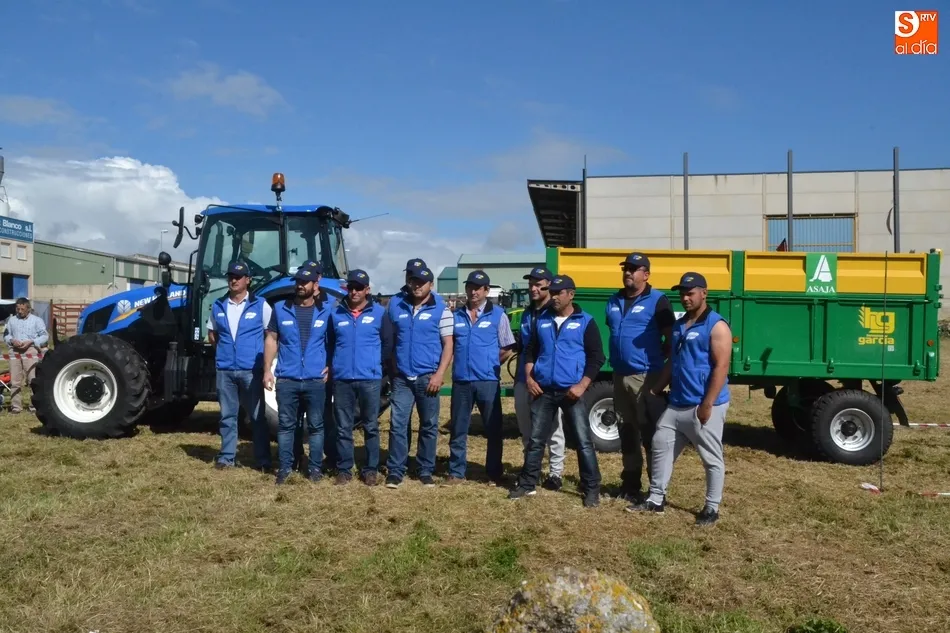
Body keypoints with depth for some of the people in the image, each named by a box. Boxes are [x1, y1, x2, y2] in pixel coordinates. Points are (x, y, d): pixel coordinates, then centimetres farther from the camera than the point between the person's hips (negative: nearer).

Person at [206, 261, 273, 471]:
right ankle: (226, 456, 21)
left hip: (251, 370, -3)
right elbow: (212, 334, 22)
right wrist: (225, 350, 13)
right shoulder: (218, 306, 8)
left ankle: (263, 460, 8)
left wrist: (265, 359, -2)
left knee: (257, 416, 2)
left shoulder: (261, 306, -3)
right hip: (224, 370, 3)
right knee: (227, 415, 11)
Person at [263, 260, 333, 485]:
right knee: (285, 424, 7)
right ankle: (285, 466, 17)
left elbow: (333, 342, 9)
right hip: (286, 379, 1)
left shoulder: (326, 311, 1)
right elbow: (271, 339, 7)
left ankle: (315, 467, 17)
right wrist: (267, 370, 1)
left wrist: (330, 366, -2)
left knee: (316, 425, 6)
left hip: (316, 380, -1)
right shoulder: (281, 309, 4)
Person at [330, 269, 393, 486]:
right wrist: (333, 365, 9)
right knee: (343, 428, 7)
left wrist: (376, 363, 3)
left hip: (370, 379, -2)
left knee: (370, 427, 7)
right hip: (342, 379, 2)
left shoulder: (379, 312, 1)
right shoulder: (336, 313, 7)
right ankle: (344, 469, 17)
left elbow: (388, 343, 4)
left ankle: (370, 470, 16)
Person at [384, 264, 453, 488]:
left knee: (429, 426, 7)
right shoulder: (395, 305, 6)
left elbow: (448, 344, -4)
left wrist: (439, 374, -13)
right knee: (397, 424, -1)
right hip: (401, 377, 2)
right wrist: (391, 369, 4)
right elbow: (388, 338, 11)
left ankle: (426, 471, 18)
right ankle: (395, 471, 6)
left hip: (428, 377, -2)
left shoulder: (441, 309, -2)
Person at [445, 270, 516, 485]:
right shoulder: (456, 315, 7)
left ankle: (494, 473, 19)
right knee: (458, 430, 9)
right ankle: (456, 472, 20)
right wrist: (462, 362, 4)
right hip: (461, 381, 3)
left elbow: (507, 349, 4)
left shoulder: (497, 315, 0)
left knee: (493, 429, 7)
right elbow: (449, 345, 14)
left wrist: (489, 365, 4)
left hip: (488, 381, -2)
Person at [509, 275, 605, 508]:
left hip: (571, 391, -4)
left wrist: (582, 385, -13)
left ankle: (592, 489, 8)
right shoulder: (541, 320, 11)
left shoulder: (585, 322, -1)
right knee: (535, 440, 9)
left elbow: (596, 357, -3)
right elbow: (531, 351, 17)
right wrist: (529, 377, 2)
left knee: (583, 441, -2)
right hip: (543, 390, 4)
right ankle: (527, 484, 20)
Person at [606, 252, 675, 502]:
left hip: (647, 376, -7)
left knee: (651, 433, -3)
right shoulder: (614, 301, 12)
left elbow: (671, 339, -8)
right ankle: (630, 483, 26)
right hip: (620, 376, 7)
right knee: (627, 431, 15)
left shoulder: (657, 301, -8)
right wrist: (614, 359, 12)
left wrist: (657, 361, -9)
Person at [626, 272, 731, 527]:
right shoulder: (678, 325, 13)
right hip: (677, 404, 8)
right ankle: (655, 500, 23)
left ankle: (712, 508, 16)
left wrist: (707, 405, -21)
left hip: (704, 406, -8)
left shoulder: (716, 326, -12)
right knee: (660, 446, 12)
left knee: (712, 459, 3)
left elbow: (721, 367, -18)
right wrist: (655, 390, 13)